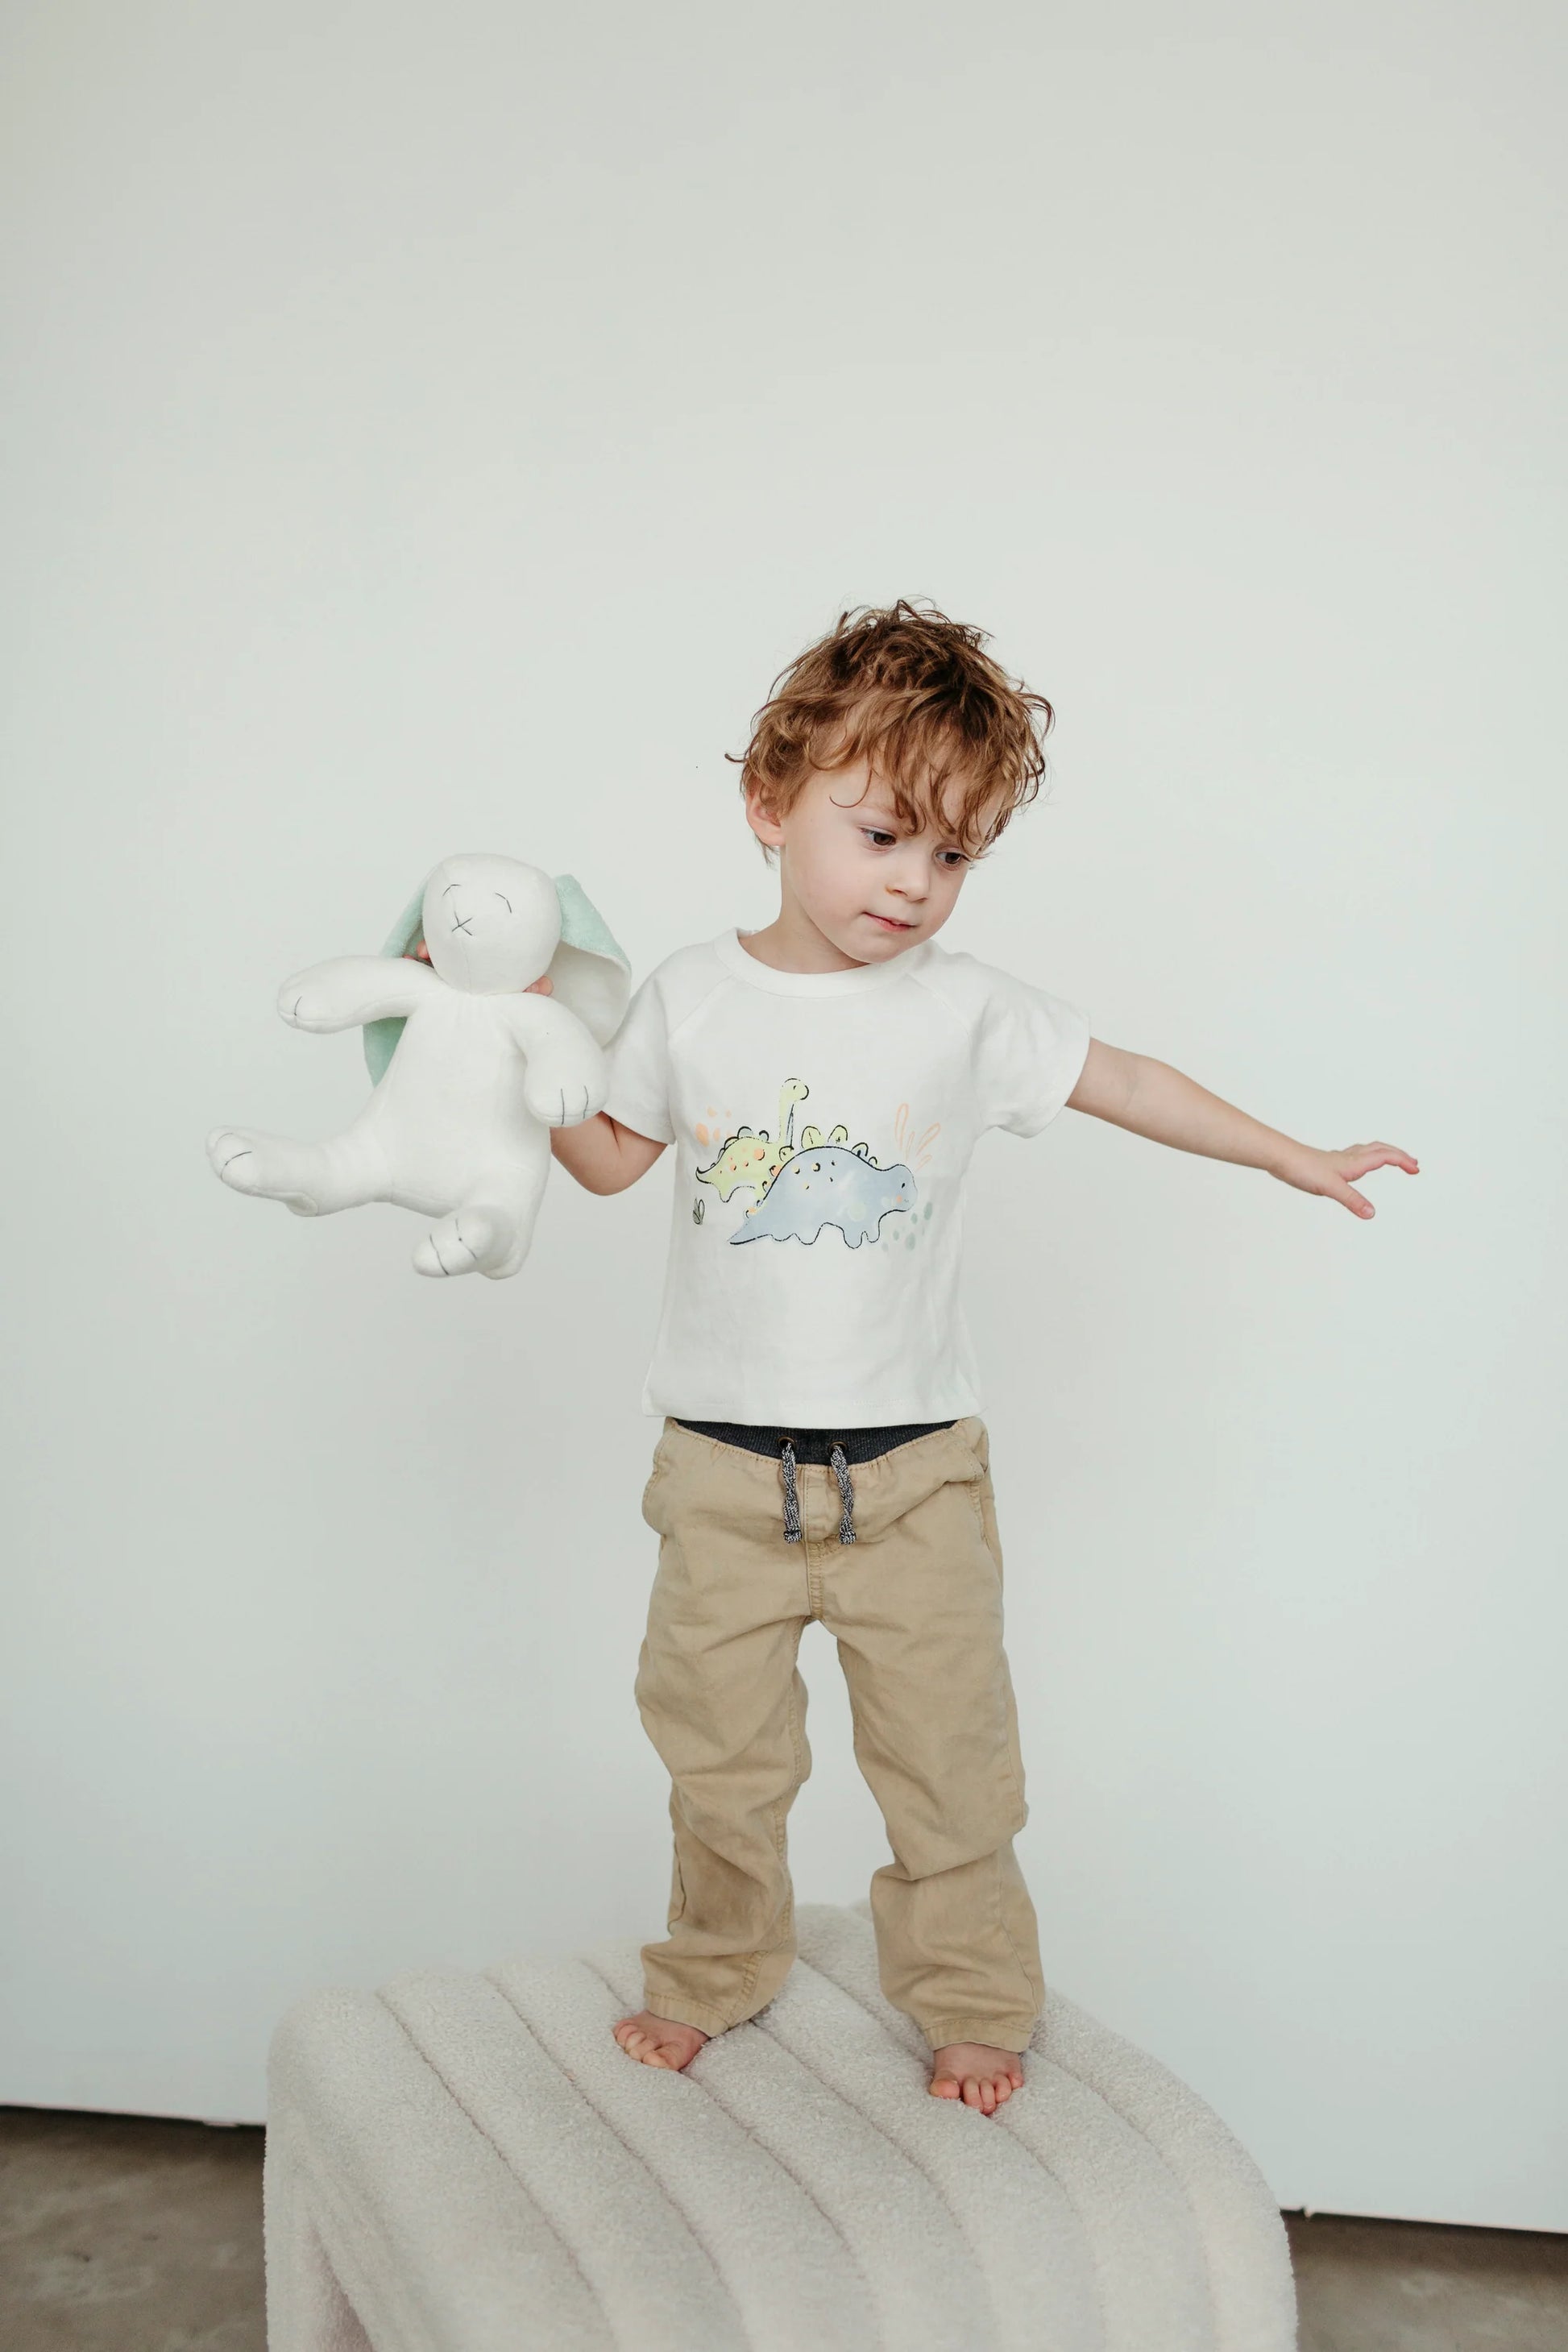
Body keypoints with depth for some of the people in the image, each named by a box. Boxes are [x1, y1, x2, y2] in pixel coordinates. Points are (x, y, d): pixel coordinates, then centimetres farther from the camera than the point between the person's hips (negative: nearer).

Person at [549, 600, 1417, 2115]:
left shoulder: (967, 1011, -3)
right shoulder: (691, 996, -1)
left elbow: (1121, 1082, 7)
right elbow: (612, 1159, 9)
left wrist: (1292, 1158, 9)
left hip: (912, 1470, 0)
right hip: (723, 1468, 1)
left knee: (946, 1758, 10)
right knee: (717, 1753, 14)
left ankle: (972, 2002, 32)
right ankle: (712, 1977, 37)